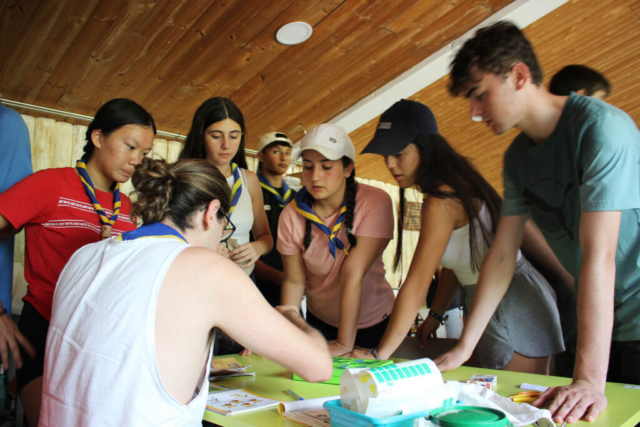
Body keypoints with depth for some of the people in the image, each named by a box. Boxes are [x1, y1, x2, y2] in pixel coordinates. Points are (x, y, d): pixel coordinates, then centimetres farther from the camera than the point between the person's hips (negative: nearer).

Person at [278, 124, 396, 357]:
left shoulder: (375, 203, -25)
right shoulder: (292, 215, -16)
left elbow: (353, 274, -30)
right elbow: (294, 280, -12)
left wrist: (345, 343, -28)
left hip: (374, 322, -2)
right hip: (320, 321, 2)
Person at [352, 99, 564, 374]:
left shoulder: (442, 199, -24)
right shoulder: (451, 185, 6)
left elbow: (416, 286, -25)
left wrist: (379, 354, -21)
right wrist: (435, 315, 14)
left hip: (514, 312, -10)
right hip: (489, 309, 10)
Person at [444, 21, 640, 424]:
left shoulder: (601, 126, -21)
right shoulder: (517, 157, 1)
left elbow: (598, 256, -29)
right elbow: (502, 255, 1)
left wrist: (590, 379, -31)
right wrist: (463, 349, -1)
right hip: (598, 319, 6)